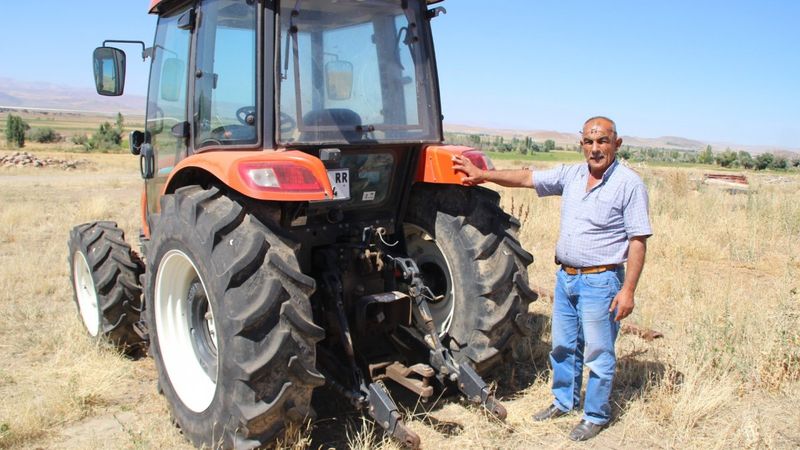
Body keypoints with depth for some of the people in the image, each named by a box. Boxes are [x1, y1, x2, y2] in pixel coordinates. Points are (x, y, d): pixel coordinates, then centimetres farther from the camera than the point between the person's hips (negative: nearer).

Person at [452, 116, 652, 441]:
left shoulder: (629, 184, -12)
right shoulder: (571, 175, 5)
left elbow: (638, 241, -14)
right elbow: (526, 178, 10)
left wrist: (628, 290, -17)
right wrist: (482, 175, 5)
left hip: (600, 281, -6)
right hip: (565, 277, 6)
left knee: (597, 353, 6)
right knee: (563, 346, 19)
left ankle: (596, 416, 24)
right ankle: (564, 402, 38)